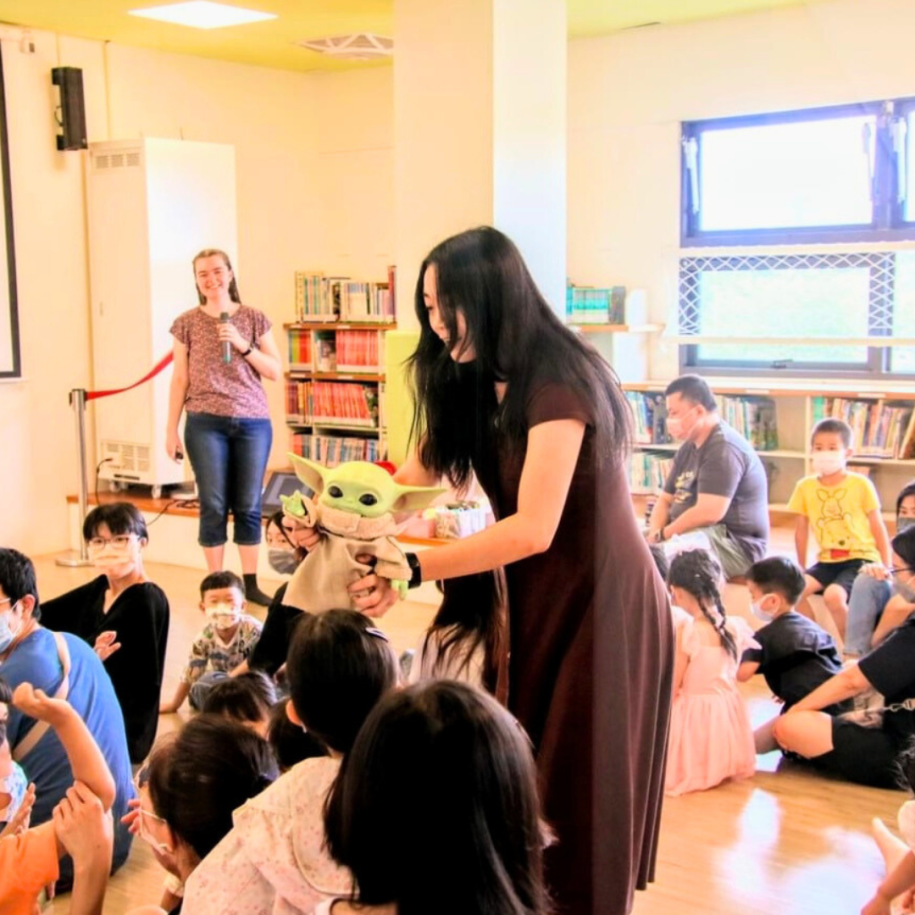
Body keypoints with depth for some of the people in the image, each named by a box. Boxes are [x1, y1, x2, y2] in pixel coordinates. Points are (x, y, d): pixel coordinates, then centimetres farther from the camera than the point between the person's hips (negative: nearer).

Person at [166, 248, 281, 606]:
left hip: (253, 422, 1)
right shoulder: (187, 323, 5)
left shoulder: (254, 318, 7)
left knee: (249, 506, 4)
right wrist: (171, 428, 2)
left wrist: (242, 344, -9)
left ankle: (250, 583, 12)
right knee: (214, 506, -1)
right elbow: (180, 379, 6)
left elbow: (275, 371, 4)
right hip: (206, 423, -1)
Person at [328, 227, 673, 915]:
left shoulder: (558, 384, -22)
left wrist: (410, 571, -29)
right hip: (536, 598, 8)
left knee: (576, 796, 1)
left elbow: (532, 530, -28)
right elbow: (418, 474, 6)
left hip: (601, 607, -8)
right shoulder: (472, 382, 5)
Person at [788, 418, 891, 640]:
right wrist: (801, 570, 9)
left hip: (861, 559, -4)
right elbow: (802, 530, 8)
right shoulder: (805, 487, 1)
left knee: (833, 596, -29)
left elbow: (878, 528, -1)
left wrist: (886, 568, -3)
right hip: (827, 561, 4)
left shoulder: (861, 484, -6)